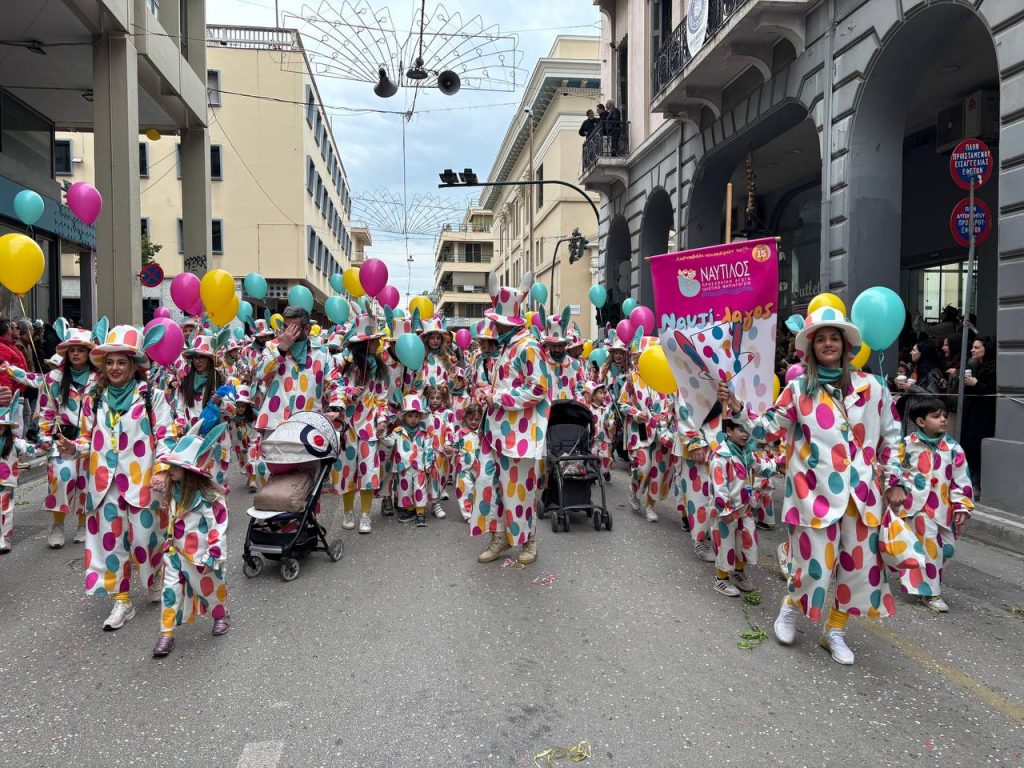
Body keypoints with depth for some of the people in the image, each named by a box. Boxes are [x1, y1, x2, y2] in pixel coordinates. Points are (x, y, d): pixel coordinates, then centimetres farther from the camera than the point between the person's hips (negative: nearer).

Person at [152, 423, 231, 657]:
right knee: (171, 590, 2)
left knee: (209, 587, 14)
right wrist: (169, 542, 16)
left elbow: (218, 528, -22)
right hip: (176, 552, 5)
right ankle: (166, 633, 11)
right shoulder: (175, 489, -2)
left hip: (200, 556, -5)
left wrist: (213, 556, -20)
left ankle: (221, 616, 40)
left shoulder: (210, 497, -25)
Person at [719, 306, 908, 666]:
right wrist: (736, 409, -14)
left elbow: (891, 435, 10)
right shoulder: (798, 389, 0)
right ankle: (791, 608, 30)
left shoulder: (870, 386, 4)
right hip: (817, 492, -3)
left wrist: (894, 480, 8)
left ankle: (835, 630, 30)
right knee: (815, 565, -3)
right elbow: (768, 430, -1)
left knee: (859, 564, 9)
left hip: (862, 492, 3)